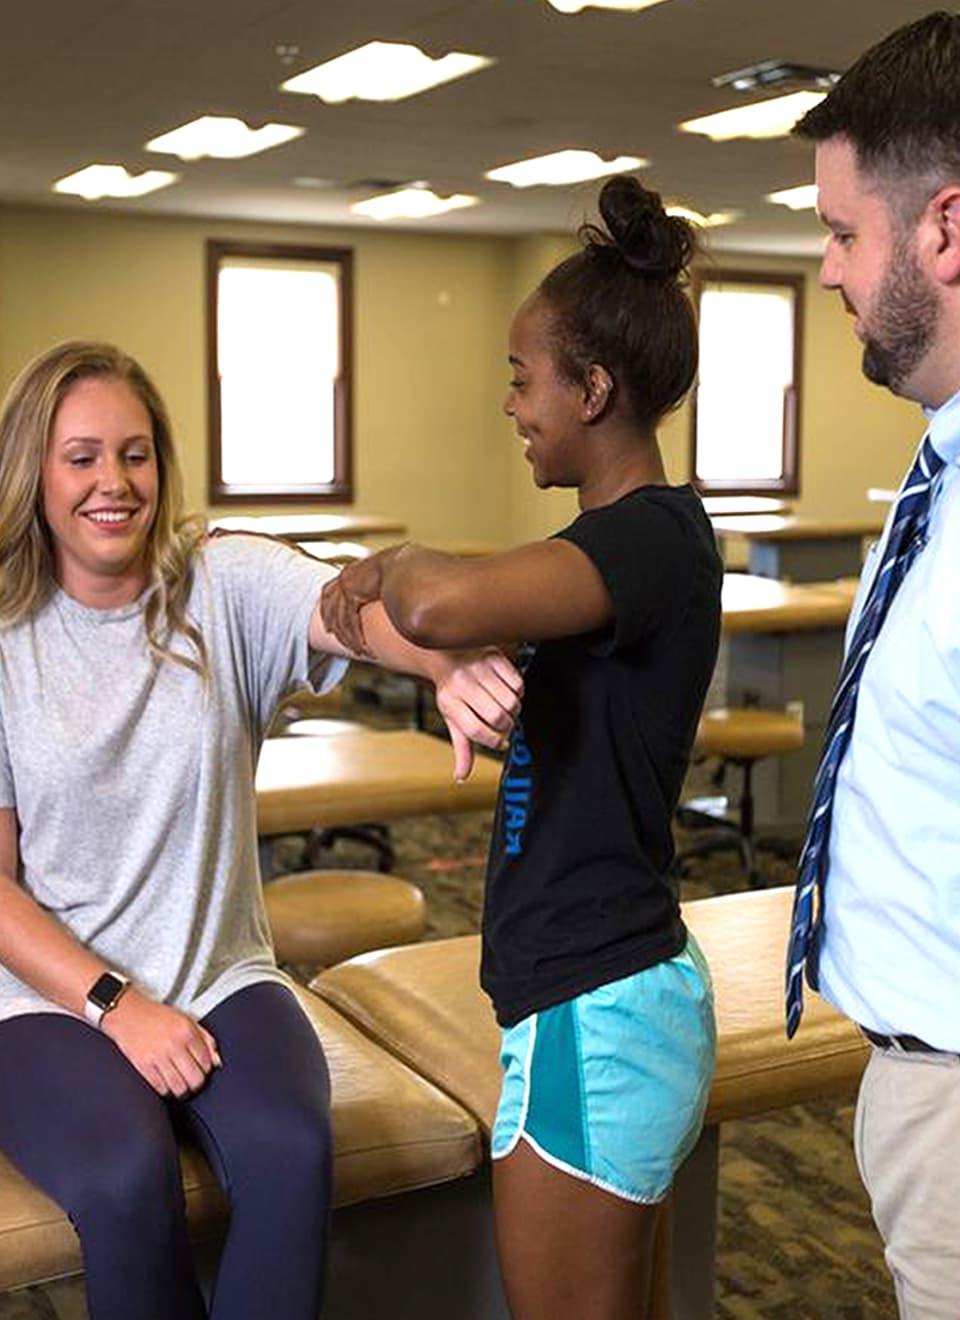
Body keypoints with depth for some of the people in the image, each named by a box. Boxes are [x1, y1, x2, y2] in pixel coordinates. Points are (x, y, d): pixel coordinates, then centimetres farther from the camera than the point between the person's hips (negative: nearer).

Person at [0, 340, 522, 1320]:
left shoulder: (226, 585, -3)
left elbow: (358, 608, -26)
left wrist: (452, 662, -49)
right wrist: (118, 1004, -15)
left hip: (221, 977, 1)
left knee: (290, 1152, -28)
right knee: (125, 1178, -29)